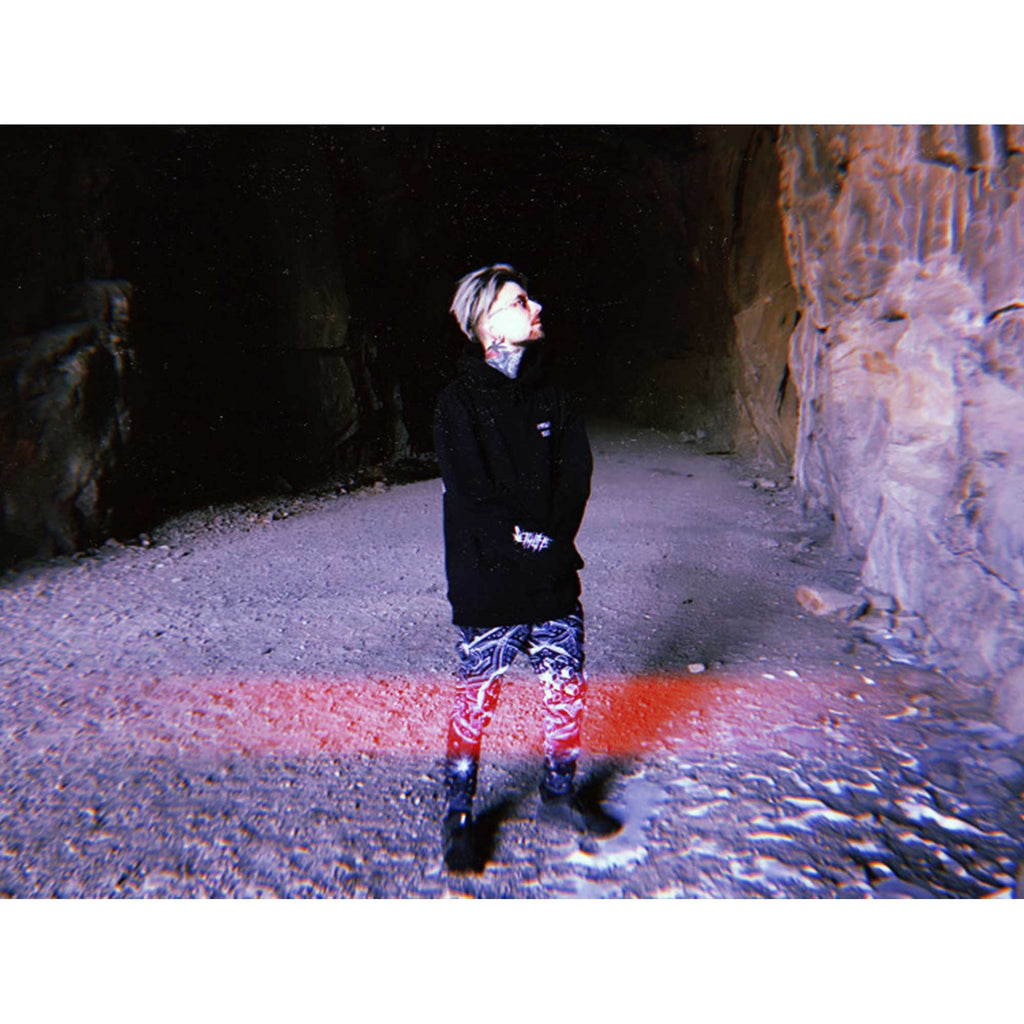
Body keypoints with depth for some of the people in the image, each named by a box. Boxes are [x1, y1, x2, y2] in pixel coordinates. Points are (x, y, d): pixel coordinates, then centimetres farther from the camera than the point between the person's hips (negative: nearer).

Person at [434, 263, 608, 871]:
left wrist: (551, 540, -10)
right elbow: (473, 497, -12)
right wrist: (530, 541, -14)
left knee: (568, 690, 10)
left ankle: (559, 793, 35)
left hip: (554, 578, 5)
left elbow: (576, 478, 2)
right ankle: (459, 815, 28)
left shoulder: (551, 397, 10)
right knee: (475, 701, 5)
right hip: (488, 583, -4)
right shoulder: (460, 402, -4)